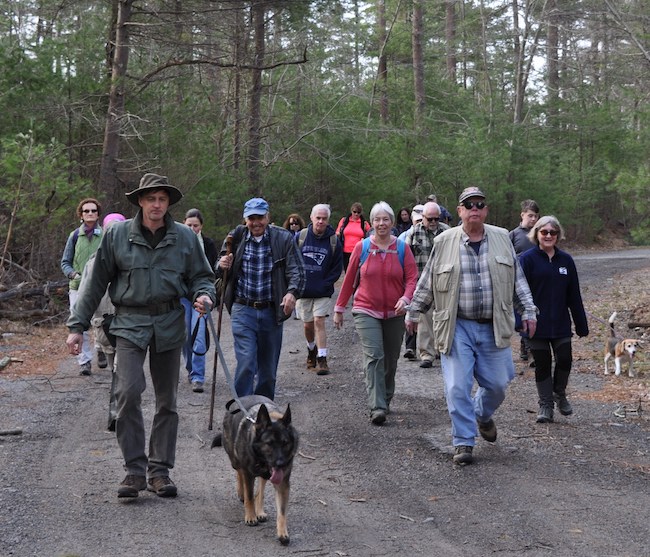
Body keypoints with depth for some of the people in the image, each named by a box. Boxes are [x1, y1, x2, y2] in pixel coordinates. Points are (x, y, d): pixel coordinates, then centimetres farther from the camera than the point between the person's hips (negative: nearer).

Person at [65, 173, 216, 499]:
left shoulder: (185, 237, 4)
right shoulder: (117, 235, 1)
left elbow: (201, 276, 12)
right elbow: (97, 282, 4)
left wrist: (205, 296, -12)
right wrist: (77, 325, 3)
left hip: (169, 324, 2)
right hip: (130, 322, -2)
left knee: (167, 400, 8)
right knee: (128, 392, -17)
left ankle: (159, 471, 19)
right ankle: (135, 469, -7)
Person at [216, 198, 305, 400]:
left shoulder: (284, 239, -2)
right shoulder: (235, 238, 1)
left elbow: (297, 271, -8)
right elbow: (220, 275, 11)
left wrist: (292, 292, -28)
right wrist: (222, 266, -14)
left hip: (271, 312, 1)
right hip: (243, 310, -1)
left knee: (268, 367, 12)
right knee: (246, 363, -13)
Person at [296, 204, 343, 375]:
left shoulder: (334, 241, -4)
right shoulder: (301, 237, -2)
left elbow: (337, 268, 2)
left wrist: (325, 284, -9)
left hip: (323, 292, -2)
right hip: (302, 290, 2)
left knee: (319, 322, -11)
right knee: (308, 325, 12)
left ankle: (322, 359, -9)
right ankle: (311, 351, 37)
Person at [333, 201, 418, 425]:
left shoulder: (402, 248, 0)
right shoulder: (362, 247, 0)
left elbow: (412, 278, -3)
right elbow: (349, 279, 6)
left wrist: (405, 299, -22)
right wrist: (339, 308, 9)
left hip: (394, 313, 2)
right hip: (366, 311, -2)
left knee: (390, 360, 11)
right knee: (374, 357, -15)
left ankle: (385, 400, 30)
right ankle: (377, 408, -20)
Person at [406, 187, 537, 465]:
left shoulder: (502, 239, 7)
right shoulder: (444, 242, 1)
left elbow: (518, 279, 13)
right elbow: (426, 282, 9)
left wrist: (528, 311, 9)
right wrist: (413, 312, 13)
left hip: (492, 327, 2)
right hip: (457, 327, -2)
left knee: (497, 384, 6)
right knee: (458, 387, -6)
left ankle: (483, 416, 38)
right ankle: (463, 442, 6)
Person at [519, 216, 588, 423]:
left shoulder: (565, 260, 6)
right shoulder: (528, 259, -6)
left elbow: (574, 295, 9)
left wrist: (582, 325, 9)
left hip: (561, 324, 3)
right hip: (537, 324, -3)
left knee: (565, 360, -3)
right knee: (542, 365, 5)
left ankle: (560, 394, 24)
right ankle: (545, 405, 18)